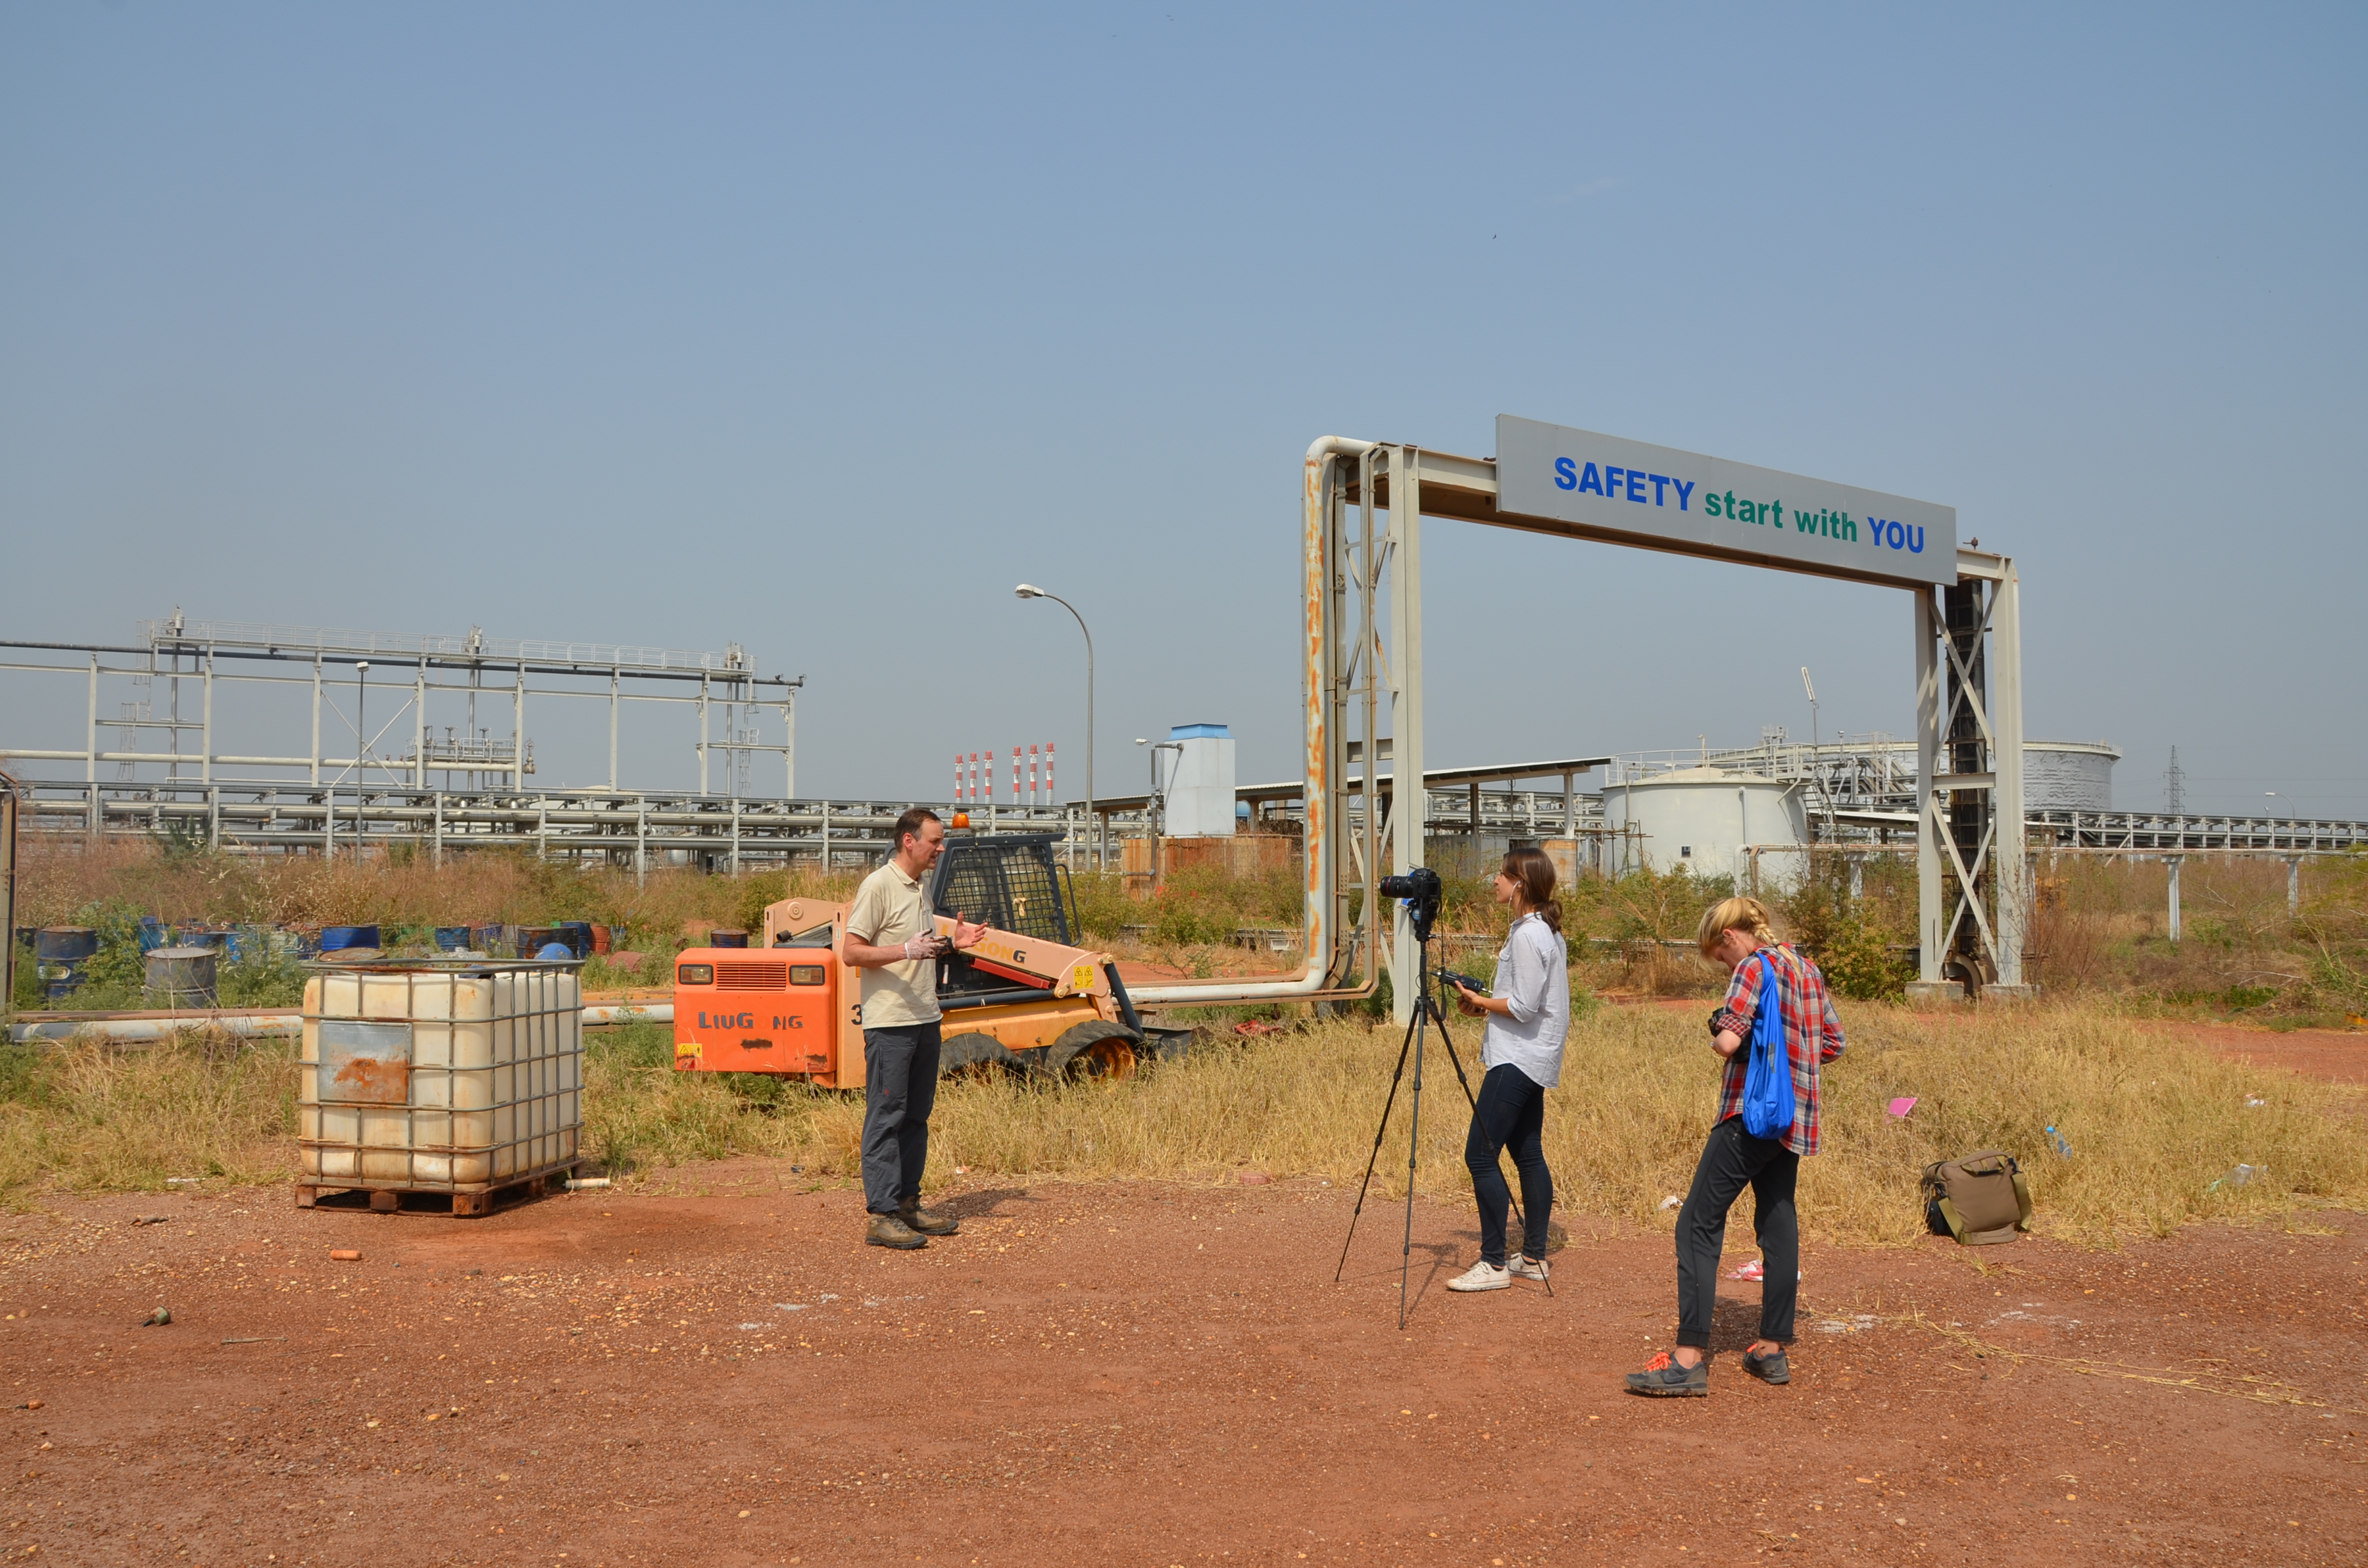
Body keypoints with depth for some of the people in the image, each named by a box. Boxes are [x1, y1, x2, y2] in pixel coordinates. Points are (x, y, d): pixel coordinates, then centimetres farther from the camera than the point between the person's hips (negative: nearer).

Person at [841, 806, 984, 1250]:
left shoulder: (920, 888, 15)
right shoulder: (878, 886, -12)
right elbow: (851, 951, -16)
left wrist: (950, 944, 9)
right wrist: (907, 951, -25)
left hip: (925, 1019, 9)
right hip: (889, 1022, -9)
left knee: (916, 1117, 13)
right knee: (886, 1117, -6)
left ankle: (908, 1204, 21)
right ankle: (881, 1216, -4)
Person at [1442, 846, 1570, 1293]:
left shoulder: (1528, 935, -17)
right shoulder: (1549, 931, 14)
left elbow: (1523, 1007, -20)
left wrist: (1479, 1001, -6)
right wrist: (1488, 1006, 11)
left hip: (1517, 1060, -11)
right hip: (1533, 1059, 11)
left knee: (1480, 1154, -10)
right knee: (1527, 1153, 12)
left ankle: (1494, 1264, -7)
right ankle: (1533, 1257, 16)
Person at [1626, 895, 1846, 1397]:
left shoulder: (1756, 966, -11)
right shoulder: (1806, 967, 14)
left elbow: (1728, 1042, -20)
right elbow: (1832, 1043, 21)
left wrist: (1719, 1033, 1)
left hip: (1752, 1112, -9)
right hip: (1794, 1118, 9)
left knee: (1699, 1224, -7)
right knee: (1778, 1225, 13)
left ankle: (1690, 1360, -11)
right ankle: (1772, 1349, 17)